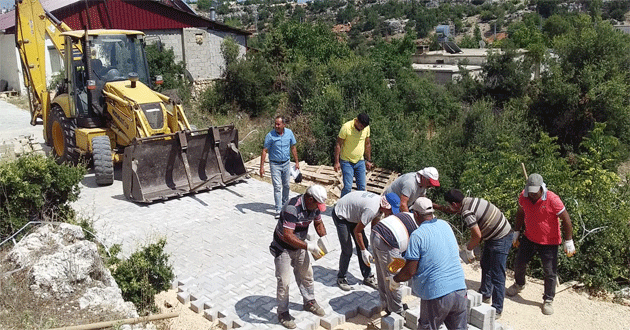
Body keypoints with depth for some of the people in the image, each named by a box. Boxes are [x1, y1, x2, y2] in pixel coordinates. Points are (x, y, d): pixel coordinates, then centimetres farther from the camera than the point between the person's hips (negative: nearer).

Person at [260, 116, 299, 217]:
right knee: (277, 187, -8)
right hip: (275, 164, -4)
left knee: (286, 186, 13)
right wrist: (262, 166, -14)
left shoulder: (289, 133, -3)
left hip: (286, 163, 4)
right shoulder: (270, 135, -13)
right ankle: (278, 210, -5)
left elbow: (293, 148, 9)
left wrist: (296, 162, 10)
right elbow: (264, 151, -10)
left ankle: (285, 205, 33)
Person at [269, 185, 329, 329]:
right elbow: (287, 236, -37)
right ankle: (283, 313, 17)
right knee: (284, 281, -1)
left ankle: (309, 302, 40)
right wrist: (308, 246, -34)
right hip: (283, 248, -7)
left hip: (299, 246, 8)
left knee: (306, 274, 18)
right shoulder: (292, 208, -35)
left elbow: (318, 223, 10)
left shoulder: (314, 206, -9)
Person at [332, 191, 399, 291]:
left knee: (363, 244, 6)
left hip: (352, 214, 9)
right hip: (340, 215, -9)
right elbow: (357, 231, -26)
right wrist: (364, 250, -17)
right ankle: (341, 278, 12)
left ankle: (368, 277, 17)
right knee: (347, 250, -8)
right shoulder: (372, 209, -35)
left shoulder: (380, 205, -7)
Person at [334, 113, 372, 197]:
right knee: (347, 187, -9)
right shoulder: (346, 127, -17)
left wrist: (369, 160, 16)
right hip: (347, 162, -5)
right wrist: (337, 162, -13)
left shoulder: (367, 128, -2)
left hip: (360, 161, 5)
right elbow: (338, 145, -12)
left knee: (362, 187, 5)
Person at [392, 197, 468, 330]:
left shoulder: (417, 235, -12)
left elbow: (410, 271, -13)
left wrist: (395, 280, 8)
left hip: (437, 295, -6)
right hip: (460, 290, 6)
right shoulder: (445, 225, 9)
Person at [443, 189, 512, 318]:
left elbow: (477, 236, -24)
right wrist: (470, 244, 12)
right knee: (485, 266, 24)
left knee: (497, 276, -4)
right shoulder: (471, 200, 4)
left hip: (500, 240, -11)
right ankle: (485, 295, 41)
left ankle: (497, 310, 5)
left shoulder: (467, 212, -25)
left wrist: (469, 249, -6)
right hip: (493, 236, 11)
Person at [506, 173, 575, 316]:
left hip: (549, 242, -5)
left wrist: (568, 241, -15)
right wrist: (517, 232, 15)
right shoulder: (523, 196, -9)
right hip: (529, 238, 5)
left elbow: (566, 220, -17)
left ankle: (548, 300, 20)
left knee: (550, 272, 1)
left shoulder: (552, 200, -25)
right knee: (519, 263, 15)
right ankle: (519, 284, 44)